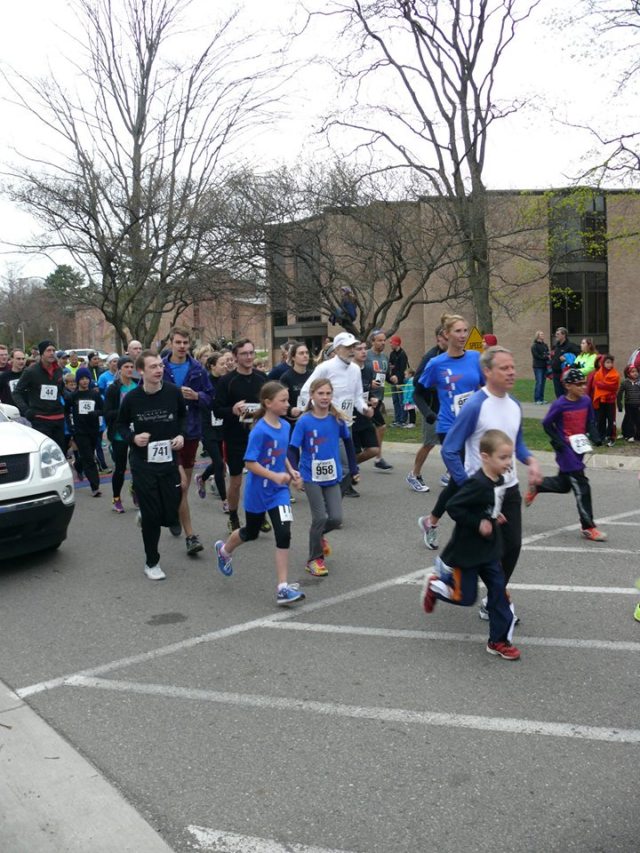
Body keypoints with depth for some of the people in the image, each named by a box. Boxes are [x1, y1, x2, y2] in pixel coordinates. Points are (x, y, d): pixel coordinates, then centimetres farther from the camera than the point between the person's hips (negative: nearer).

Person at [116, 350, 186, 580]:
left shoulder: (173, 392, -7)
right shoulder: (132, 398, -9)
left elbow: (183, 415, 12)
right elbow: (121, 424, 7)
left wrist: (181, 435, -5)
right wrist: (132, 438, -13)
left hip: (169, 462, 2)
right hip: (142, 465, -2)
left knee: (171, 516, 1)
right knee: (151, 516, 1)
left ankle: (145, 515, 37)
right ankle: (151, 563, 21)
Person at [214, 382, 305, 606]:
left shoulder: (285, 426, -1)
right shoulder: (260, 431, -21)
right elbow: (250, 462, -22)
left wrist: (291, 471, 0)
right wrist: (275, 476, -28)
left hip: (279, 491, 5)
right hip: (258, 491, -4)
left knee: (284, 534, -9)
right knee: (251, 532, 17)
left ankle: (283, 587, -4)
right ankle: (224, 550, 51)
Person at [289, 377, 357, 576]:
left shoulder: (337, 419, -3)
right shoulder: (304, 421, -12)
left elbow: (348, 442, 11)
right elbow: (293, 449, -10)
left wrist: (353, 469, 14)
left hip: (332, 477, 3)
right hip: (311, 477, -3)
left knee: (336, 518, -1)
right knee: (320, 518, -4)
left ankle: (319, 534, 33)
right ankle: (315, 559, 16)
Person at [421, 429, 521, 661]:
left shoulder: (499, 480, 0)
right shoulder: (477, 484, -27)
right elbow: (453, 507, -27)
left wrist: (495, 517, 2)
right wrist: (478, 524, -26)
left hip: (488, 550, 8)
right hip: (466, 551, -8)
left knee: (498, 591, 7)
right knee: (466, 597, 5)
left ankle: (499, 640, 17)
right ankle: (435, 585, 32)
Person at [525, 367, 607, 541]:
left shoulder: (586, 401, 1)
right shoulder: (560, 405, -15)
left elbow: (590, 422, 13)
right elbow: (547, 424, -6)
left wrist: (595, 437, -4)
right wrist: (558, 442, -14)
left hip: (579, 448, 7)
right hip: (566, 449, -7)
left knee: (563, 485, 17)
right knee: (581, 486, -6)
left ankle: (536, 486, 42)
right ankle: (588, 527, 2)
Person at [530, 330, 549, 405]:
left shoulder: (545, 345, 14)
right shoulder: (534, 346, -3)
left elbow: (548, 354, 11)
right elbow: (536, 355, -10)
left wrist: (548, 356, -11)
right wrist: (545, 357, -10)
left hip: (544, 366, 6)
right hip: (538, 366, -6)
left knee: (543, 382, 6)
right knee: (539, 382, -9)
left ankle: (541, 399, 11)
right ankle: (537, 399, -4)